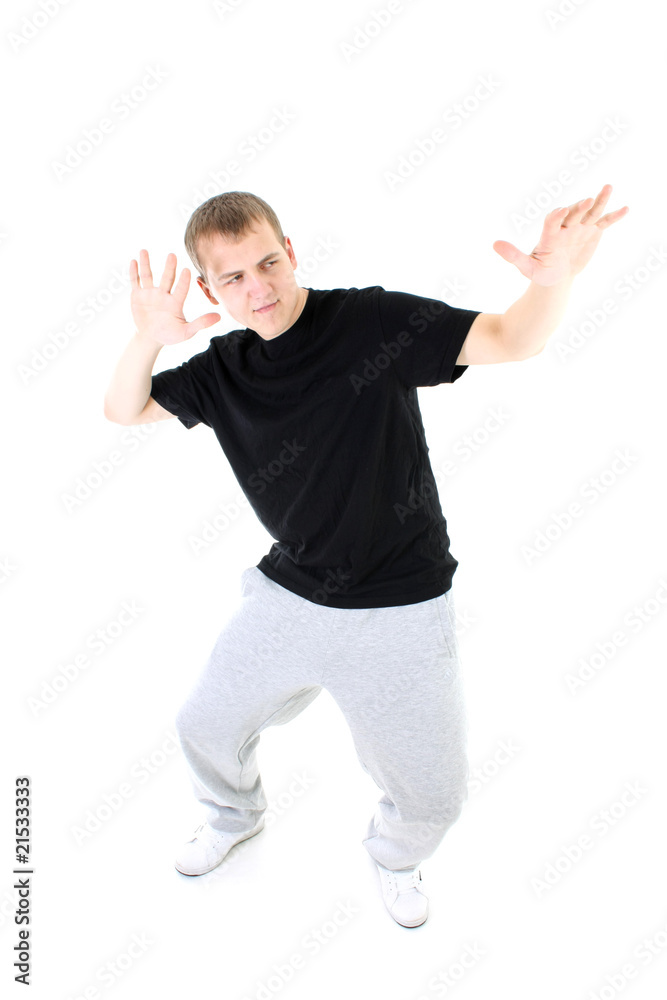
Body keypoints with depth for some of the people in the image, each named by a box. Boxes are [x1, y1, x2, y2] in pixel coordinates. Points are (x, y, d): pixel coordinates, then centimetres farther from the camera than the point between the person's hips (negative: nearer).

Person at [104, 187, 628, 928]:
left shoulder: (374, 321, -15)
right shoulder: (223, 371, -1)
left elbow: (510, 340, -16)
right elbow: (123, 410, 3)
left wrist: (552, 280, -40)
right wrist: (147, 339, -19)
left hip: (399, 614, -3)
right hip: (287, 598, 4)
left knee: (432, 794, 10)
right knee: (205, 727, 19)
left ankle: (395, 855, 48)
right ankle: (235, 817, 55)